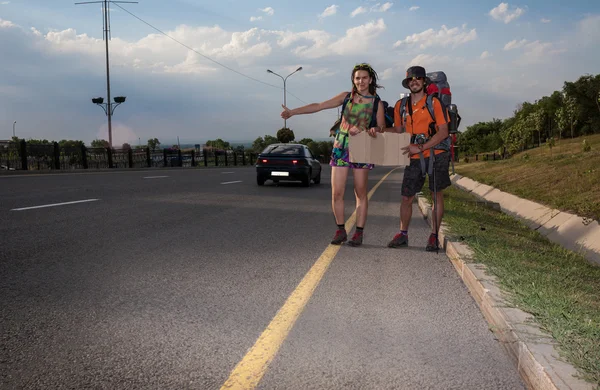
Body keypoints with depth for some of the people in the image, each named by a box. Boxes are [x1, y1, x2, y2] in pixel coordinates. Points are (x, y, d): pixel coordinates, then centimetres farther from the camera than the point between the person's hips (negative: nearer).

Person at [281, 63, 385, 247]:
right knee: (336, 193, -2)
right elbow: (319, 106, 2)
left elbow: (382, 128, 8)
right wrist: (293, 111, -6)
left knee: (361, 193, 1)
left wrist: (374, 131, -17)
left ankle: (359, 232, 10)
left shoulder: (376, 103, 4)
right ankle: (341, 230, 11)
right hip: (341, 148, 2)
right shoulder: (346, 96, 7)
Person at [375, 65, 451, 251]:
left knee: (437, 196, 4)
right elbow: (398, 130, 17)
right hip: (414, 159, 3)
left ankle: (434, 236, 13)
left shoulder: (434, 102, -5)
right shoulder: (401, 105, 8)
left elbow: (443, 132, -10)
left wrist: (420, 147, -18)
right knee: (406, 197, 4)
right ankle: (402, 234, 18)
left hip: (436, 155, -3)